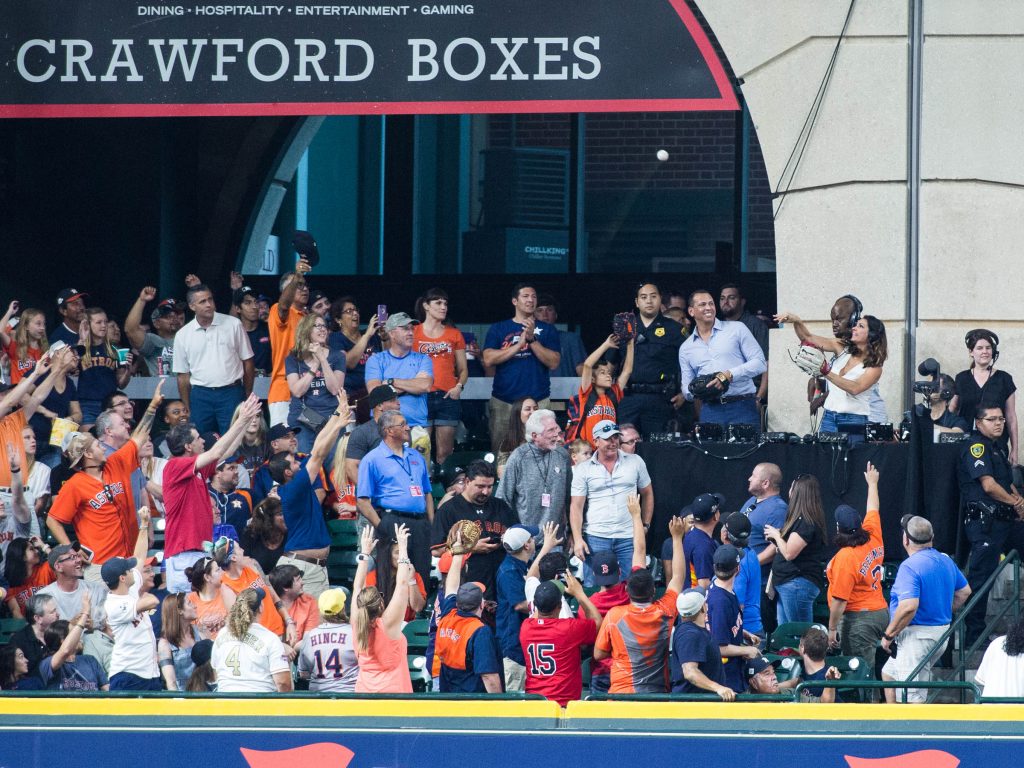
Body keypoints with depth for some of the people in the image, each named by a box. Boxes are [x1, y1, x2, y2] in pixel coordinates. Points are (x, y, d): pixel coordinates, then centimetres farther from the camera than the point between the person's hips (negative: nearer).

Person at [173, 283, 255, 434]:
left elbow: (247, 362, 5)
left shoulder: (233, 324, 1)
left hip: (231, 393, -2)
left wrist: (248, 397, 3)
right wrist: (186, 409, 7)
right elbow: (183, 376, 10)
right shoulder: (182, 335, 5)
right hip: (200, 396, 2)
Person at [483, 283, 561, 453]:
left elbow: (554, 363, 0)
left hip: (537, 400, -1)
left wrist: (532, 339, -10)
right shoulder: (498, 329, 11)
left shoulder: (547, 330, 10)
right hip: (503, 400, 1)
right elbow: (488, 360, -2)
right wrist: (519, 345, -8)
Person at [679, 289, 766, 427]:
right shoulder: (686, 348, 17)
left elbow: (760, 364, 1)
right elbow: (686, 390, 19)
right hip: (710, 410, 2)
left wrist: (729, 375, -12)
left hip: (743, 407, -2)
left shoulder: (737, 329, 8)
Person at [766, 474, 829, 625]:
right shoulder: (802, 520, 15)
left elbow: (789, 553, -20)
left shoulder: (806, 523, -17)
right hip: (786, 584, 11)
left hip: (798, 583, -11)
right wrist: (776, 536, 4)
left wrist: (776, 535, -4)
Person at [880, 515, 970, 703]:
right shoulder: (946, 561, 8)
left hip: (917, 636, -10)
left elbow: (909, 607, -29)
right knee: (889, 674, 27)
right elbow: (964, 592, 20)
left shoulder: (910, 566, -19)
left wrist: (888, 635, -18)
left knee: (914, 698, -7)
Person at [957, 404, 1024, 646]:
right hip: (984, 521, -9)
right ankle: (974, 634, -3)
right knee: (981, 580, -7)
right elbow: (988, 485, -17)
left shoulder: (998, 449, 21)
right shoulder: (976, 446, -9)